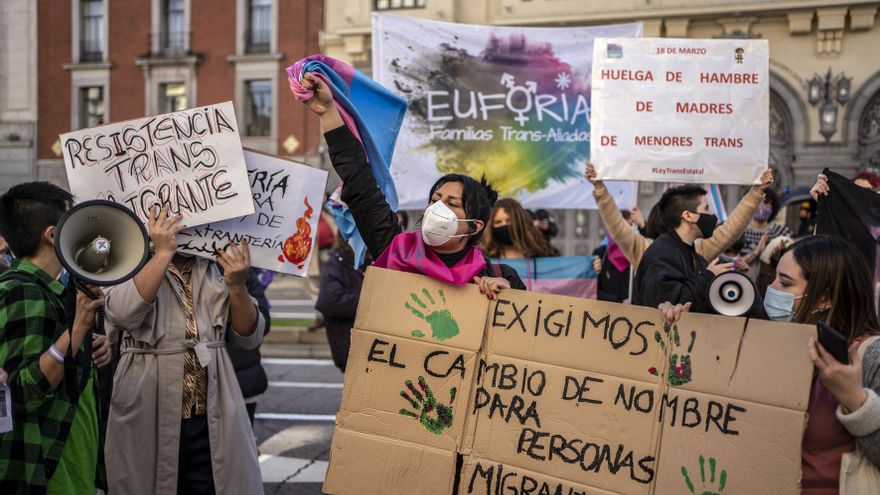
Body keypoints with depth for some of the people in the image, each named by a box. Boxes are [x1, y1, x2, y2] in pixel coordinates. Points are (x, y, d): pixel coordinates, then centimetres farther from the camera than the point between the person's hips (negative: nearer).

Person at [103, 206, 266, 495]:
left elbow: (248, 338, 6)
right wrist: (163, 253, -18)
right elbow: (123, 314, -21)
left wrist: (237, 286, -10)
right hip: (150, 424, -2)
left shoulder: (217, 268, 9)